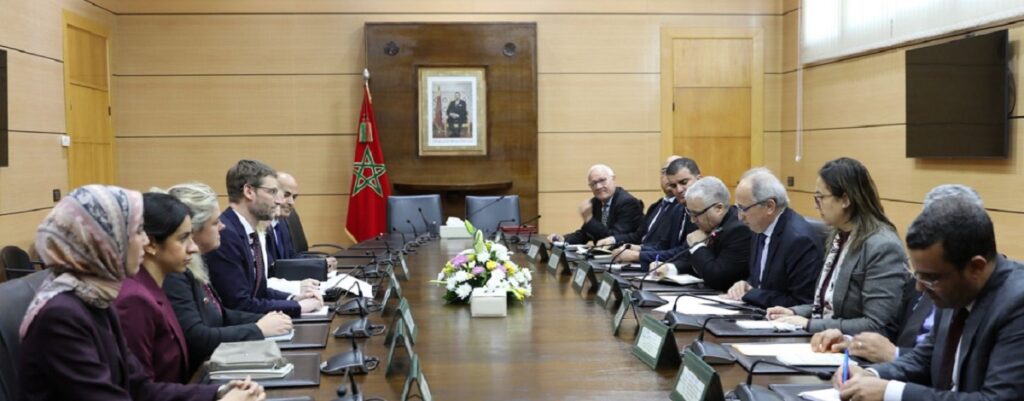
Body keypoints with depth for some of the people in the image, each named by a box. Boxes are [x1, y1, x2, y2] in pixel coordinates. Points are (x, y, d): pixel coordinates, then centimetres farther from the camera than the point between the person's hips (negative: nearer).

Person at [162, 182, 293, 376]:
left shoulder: (194, 265, 9)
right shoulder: (173, 275, -19)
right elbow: (196, 338, -24)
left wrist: (264, 320, 1)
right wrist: (259, 330, -16)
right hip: (192, 377, -8)